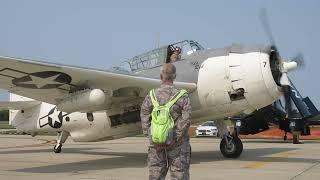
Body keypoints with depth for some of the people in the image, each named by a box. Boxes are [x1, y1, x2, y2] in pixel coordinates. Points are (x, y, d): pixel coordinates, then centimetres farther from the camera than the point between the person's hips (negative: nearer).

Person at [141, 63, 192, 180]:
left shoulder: (150, 97, 1)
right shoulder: (182, 96, -5)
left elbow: (145, 122, -2)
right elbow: (186, 120, -11)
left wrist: (152, 138, -1)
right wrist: (175, 139, -9)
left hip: (156, 143, 2)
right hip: (177, 144, -2)